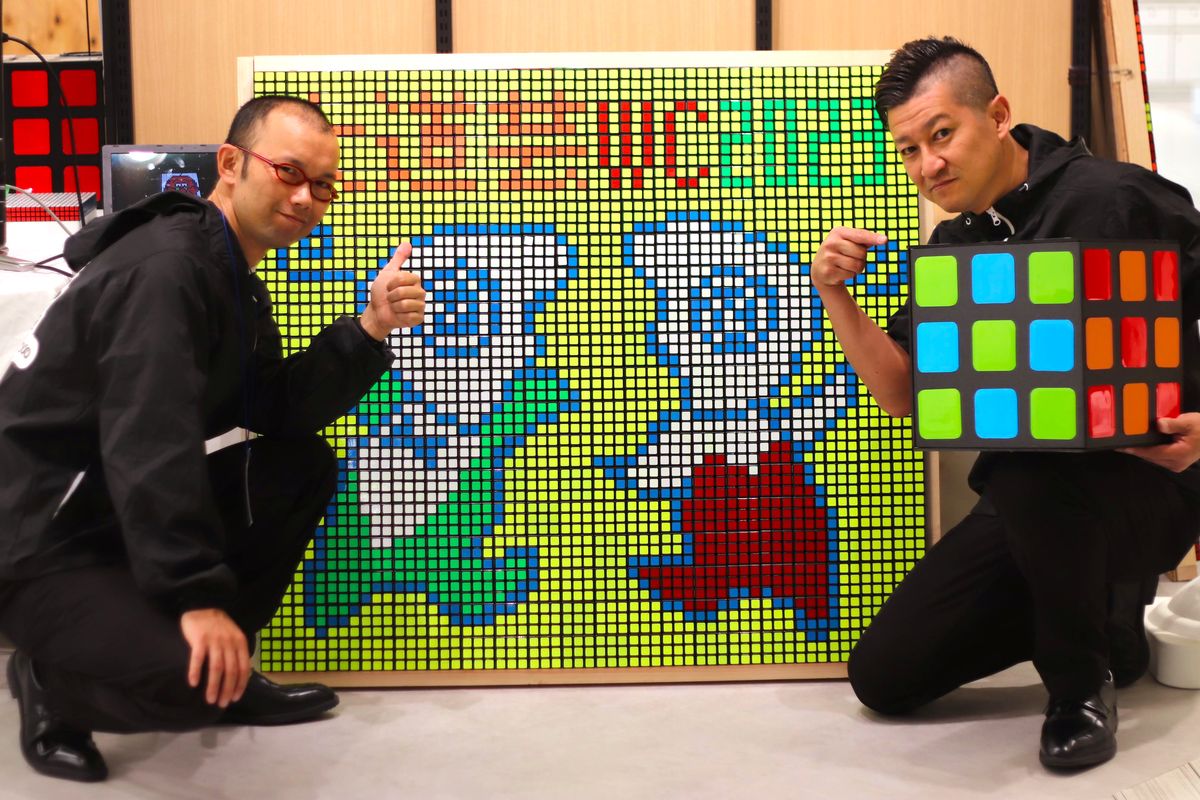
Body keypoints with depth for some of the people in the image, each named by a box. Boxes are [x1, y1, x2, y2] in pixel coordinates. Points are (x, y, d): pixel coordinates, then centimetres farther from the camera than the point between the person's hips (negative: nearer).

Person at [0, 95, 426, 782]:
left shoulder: (236, 279, 12)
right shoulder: (164, 268, -21)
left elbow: (278, 411, 4)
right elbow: (148, 441, -29)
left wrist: (370, 330, -7)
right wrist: (197, 594, -31)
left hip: (126, 515, 10)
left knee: (305, 467, 5)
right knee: (195, 679, -29)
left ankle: (228, 665, 11)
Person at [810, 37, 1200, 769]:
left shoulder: (1112, 199, -15)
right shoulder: (952, 249, 7)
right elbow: (902, 393, 7)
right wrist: (837, 297, -6)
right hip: (1027, 500, 7)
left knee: (1026, 469, -41)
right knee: (884, 677, 1)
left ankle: (1084, 681, -12)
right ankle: (1105, 619, 19)